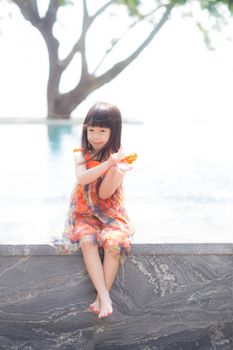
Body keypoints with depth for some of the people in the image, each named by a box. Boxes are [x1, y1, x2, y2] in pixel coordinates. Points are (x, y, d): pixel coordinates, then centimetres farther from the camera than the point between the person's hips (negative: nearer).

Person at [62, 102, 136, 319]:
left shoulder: (118, 159, -5)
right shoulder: (81, 155, 0)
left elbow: (105, 194, -14)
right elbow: (81, 179, -22)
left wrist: (114, 170, -31)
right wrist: (106, 164, -31)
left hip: (111, 213, -1)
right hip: (85, 213, 1)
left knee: (114, 242, -31)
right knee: (87, 240, -31)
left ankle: (101, 297, -21)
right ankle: (105, 296, -31)